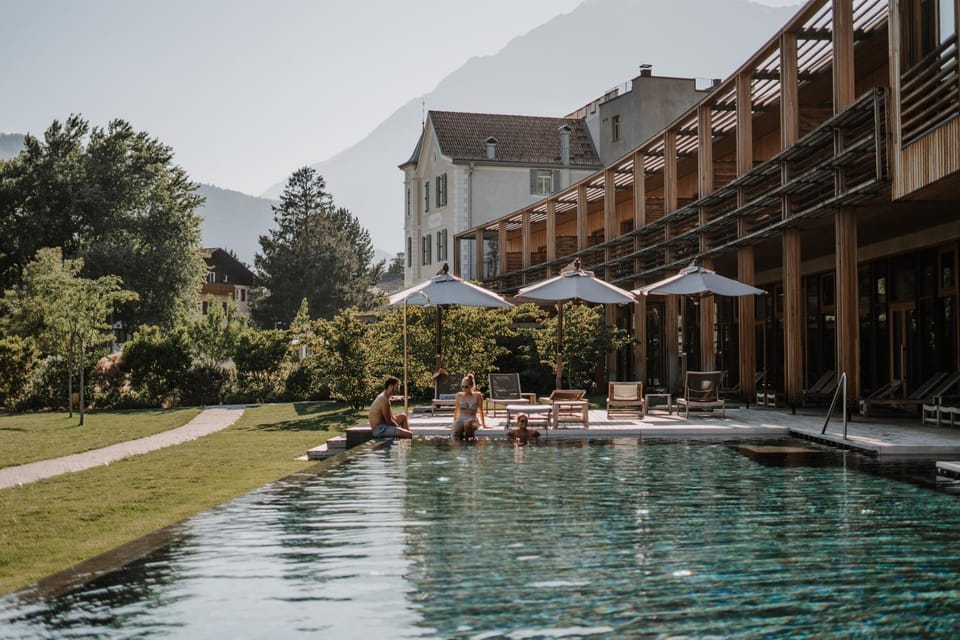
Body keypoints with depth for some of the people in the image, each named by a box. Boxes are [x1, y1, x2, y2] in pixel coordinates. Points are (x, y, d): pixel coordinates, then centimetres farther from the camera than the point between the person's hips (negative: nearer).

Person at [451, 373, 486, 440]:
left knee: (467, 423, -40)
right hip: (460, 419, 1)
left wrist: (483, 424, 8)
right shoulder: (459, 395, 7)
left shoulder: (477, 395, 1)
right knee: (456, 436, -32)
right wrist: (454, 423, 20)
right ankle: (461, 435, -1)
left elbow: (480, 410, 7)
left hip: (472, 420, -1)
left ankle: (470, 437, -16)